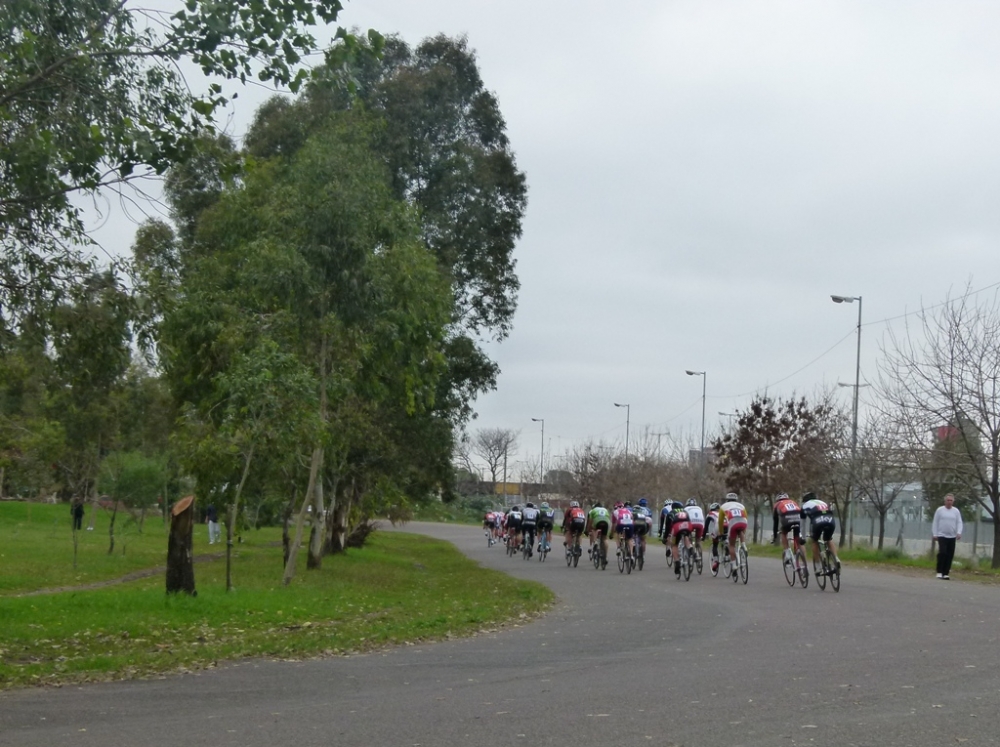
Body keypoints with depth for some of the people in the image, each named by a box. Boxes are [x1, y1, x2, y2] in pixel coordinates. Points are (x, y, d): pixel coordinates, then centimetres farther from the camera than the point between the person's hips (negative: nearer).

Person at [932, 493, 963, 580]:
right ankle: (939, 572, -6)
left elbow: (959, 523, 4)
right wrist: (934, 534, -3)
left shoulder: (956, 511, 8)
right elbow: (935, 523, 3)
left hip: (952, 537, 3)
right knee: (942, 552, -17)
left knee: (950, 555, 1)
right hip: (942, 535, -3)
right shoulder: (940, 510, 2)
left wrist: (959, 532, -13)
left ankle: (945, 573, 8)